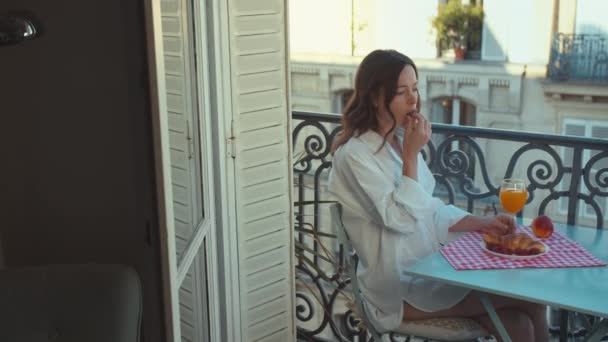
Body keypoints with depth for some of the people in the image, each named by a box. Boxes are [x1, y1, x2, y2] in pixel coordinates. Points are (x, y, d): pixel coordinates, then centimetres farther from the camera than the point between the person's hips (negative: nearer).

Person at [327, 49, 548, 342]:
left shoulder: (400, 139, 11)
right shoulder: (355, 154, -15)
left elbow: (430, 209, 13)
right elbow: (400, 219, -20)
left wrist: (481, 223, 0)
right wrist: (411, 155, -19)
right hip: (400, 285, -7)